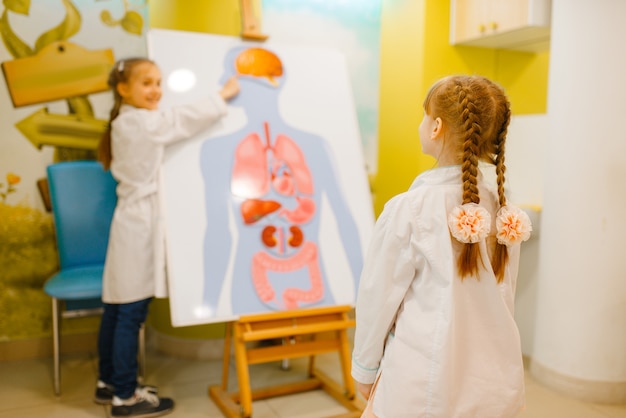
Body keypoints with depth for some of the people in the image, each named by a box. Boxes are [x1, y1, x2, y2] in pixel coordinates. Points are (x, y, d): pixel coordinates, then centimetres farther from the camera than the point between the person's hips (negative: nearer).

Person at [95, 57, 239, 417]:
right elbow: (189, 120, -13)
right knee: (131, 313, -3)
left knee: (117, 308, 15)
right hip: (142, 224, -10)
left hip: (135, 221, 10)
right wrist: (224, 95, 0)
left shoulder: (127, 122, 18)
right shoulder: (144, 121, -13)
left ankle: (109, 381, 28)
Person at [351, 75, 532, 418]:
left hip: (426, 389, -5)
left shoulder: (409, 210, -20)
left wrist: (365, 367, 4)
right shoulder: (503, 209, -4)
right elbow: (502, 297, 5)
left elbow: (378, 297, -11)